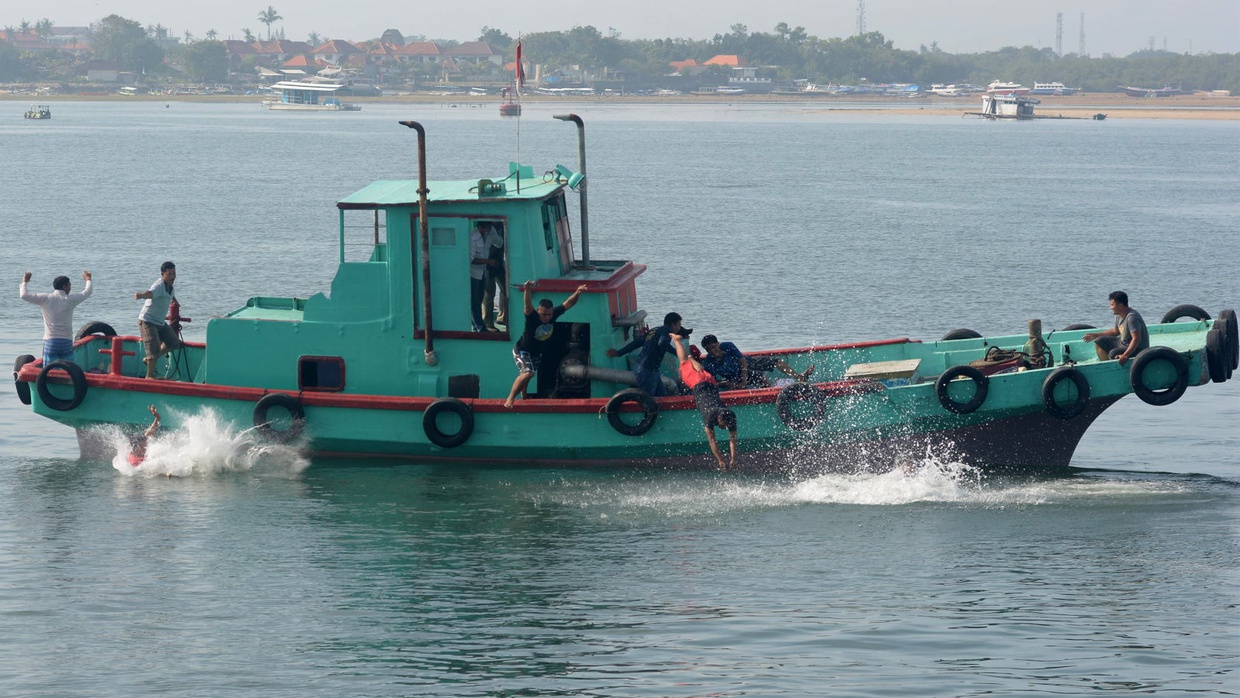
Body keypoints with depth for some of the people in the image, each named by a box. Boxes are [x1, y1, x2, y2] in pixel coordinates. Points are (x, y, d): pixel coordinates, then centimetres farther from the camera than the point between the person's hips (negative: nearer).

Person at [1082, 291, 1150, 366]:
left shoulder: (1132, 317, -27)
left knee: (1113, 353, -34)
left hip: (1137, 349, -10)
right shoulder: (1119, 316, 3)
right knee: (1099, 342, 9)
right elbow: (1115, 331, 22)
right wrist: (1095, 335, 21)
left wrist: (1125, 355, -43)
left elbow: (1136, 339, -33)